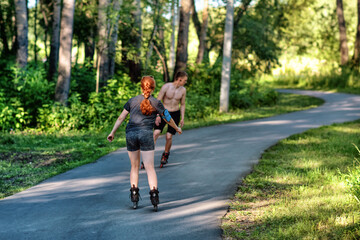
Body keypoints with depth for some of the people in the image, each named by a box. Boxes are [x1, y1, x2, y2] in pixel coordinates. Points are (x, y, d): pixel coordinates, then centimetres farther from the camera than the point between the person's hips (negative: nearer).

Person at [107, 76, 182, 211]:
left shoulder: (132, 101, 11)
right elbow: (168, 119, 15)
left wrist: (112, 132, 20)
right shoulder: (156, 103, 4)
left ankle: (134, 199, 14)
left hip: (130, 134, 3)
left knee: (134, 166, 13)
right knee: (150, 167, -2)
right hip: (146, 134, -3)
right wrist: (177, 128, 32)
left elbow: (121, 118, 12)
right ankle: (153, 192, -16)